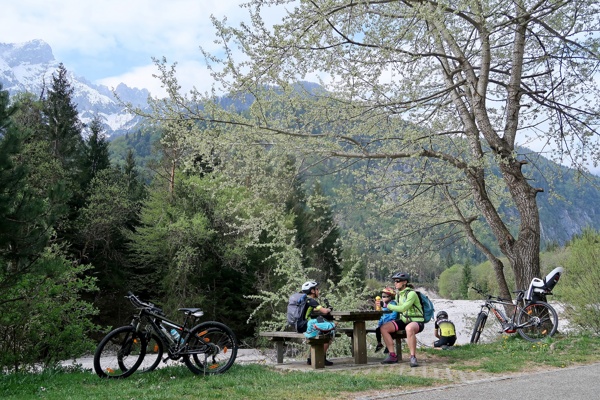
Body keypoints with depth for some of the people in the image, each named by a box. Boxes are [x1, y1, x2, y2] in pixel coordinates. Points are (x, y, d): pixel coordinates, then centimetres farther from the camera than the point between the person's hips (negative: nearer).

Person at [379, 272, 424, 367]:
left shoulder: (411, 294, -17)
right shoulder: (398, 294, 9)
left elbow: (403, 308, -26)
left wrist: (389, 306, -17)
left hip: (416, 321, -8)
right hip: (404, 320, 8)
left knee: (409, 328, -43)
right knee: (384, 328, -10)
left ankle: (413, 357, -30)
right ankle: (392, 356, -6)